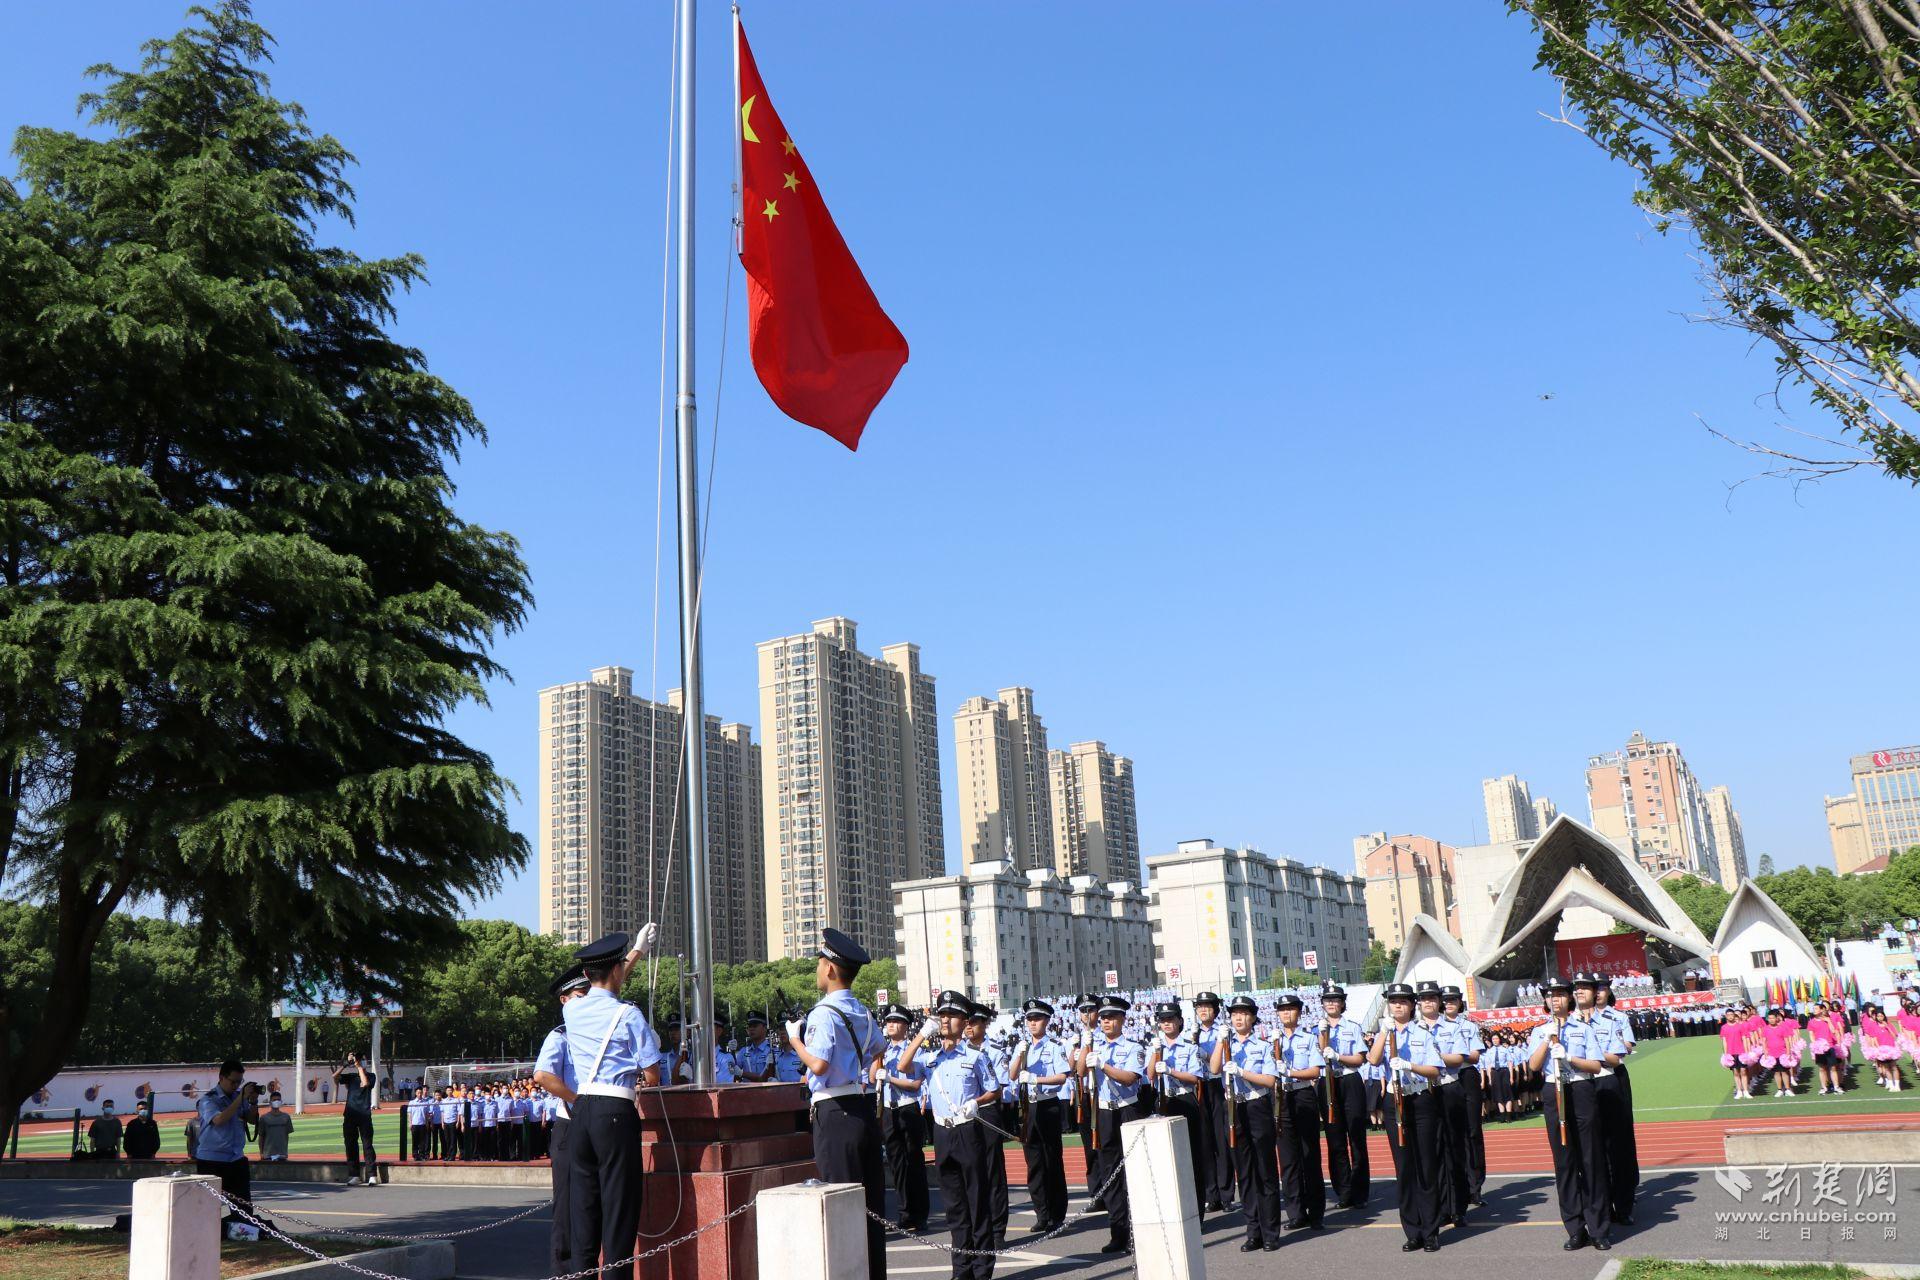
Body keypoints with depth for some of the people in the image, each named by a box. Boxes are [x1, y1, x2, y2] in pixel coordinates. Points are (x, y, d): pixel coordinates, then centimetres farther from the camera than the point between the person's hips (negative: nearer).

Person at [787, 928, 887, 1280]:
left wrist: (795, 1039, -9)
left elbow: (819, 1064, -25)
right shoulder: (863, 1013, 13)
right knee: (871, 1201, 11)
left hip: (835, 1114, -8)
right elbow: (878, 1051, 30)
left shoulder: (825, 1013, -14)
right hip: (864, 1108, 8)